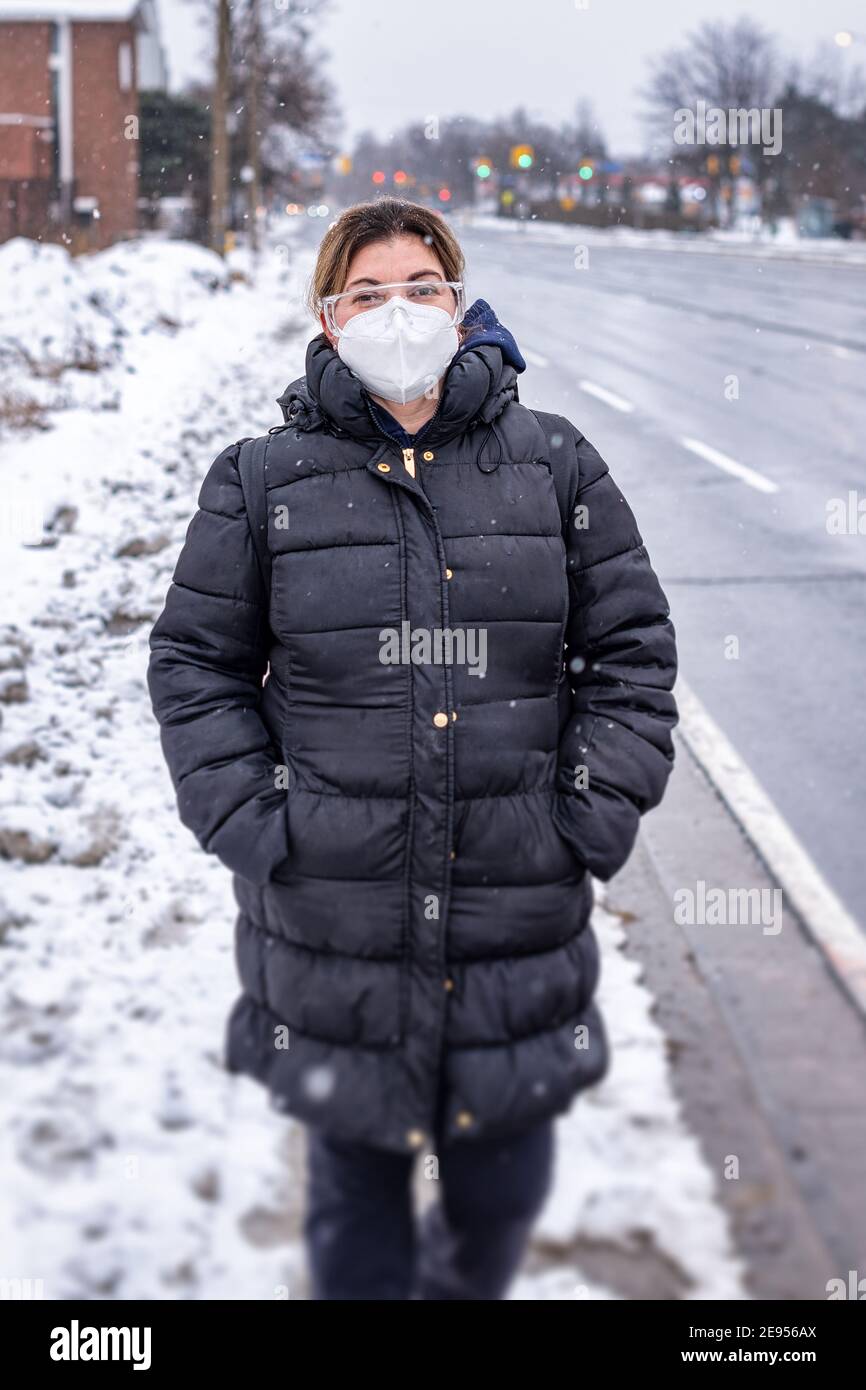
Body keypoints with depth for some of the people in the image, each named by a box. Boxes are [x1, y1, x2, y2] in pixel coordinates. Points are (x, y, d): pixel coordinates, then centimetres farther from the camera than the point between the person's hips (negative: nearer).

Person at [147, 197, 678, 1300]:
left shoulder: (555, 465, 3)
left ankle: (465, 1288, 48)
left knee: (504, 1188, 17)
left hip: (519, 910, 2)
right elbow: (195, 660, 4)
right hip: (330, 913, -1)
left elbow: (631, 649, 6)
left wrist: (596, 816, -4)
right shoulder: (262, 482, 0)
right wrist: (250, 822, -6)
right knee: (355, 1186, 14)